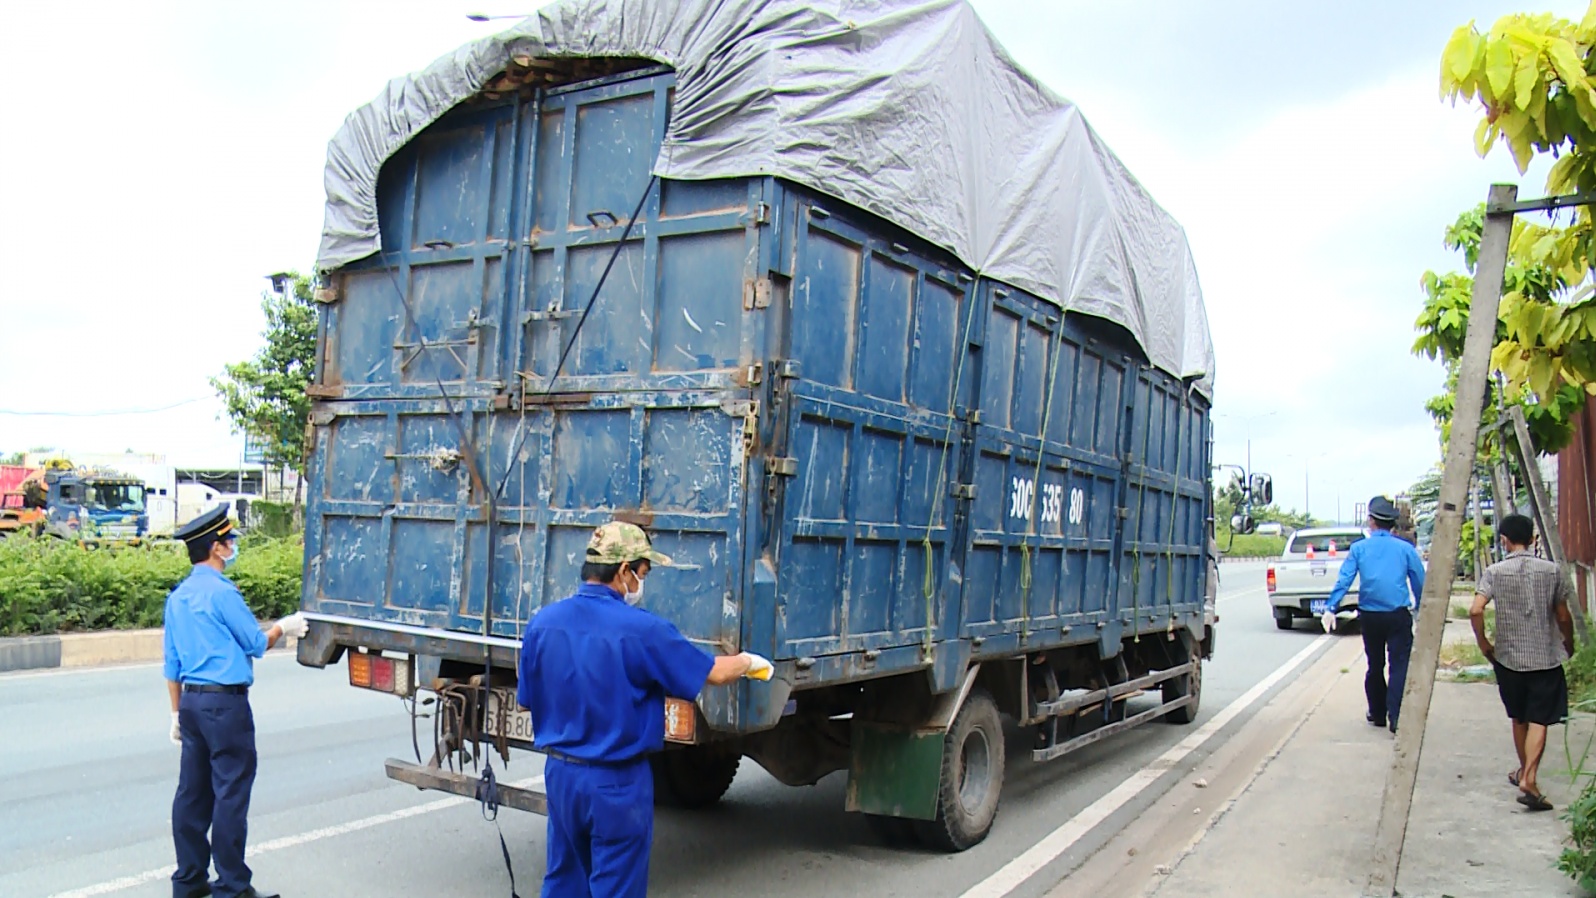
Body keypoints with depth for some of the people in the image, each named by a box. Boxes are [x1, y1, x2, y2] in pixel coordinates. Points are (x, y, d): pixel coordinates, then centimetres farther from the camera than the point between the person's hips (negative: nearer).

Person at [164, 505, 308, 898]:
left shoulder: (177, 597, 11)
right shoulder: (221, 592, -14)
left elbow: (172, 663, 16)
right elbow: (256, 644, -6)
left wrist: (177, 712, 21)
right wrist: (283, 628, 12)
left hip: (191, 700, 9)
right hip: (225, 702, -9)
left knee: (193, 790, 13)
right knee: (230, 792, -2)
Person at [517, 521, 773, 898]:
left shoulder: (543, 622, -4)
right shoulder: (643, 629, -20)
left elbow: (527, 700, 6)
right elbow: (716, 673, -9)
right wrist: (750, 662, 12)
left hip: (559, 771, 6)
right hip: (616, 782, -5)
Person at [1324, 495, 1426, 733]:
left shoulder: (1359, 548, 0)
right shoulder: (1406, 549, 0)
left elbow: (1344, 580, -7)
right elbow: (1420, 583, 4)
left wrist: (1331, 609, -8)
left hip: (1369, 616, 2)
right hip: (1399, 615, -2)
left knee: (1375, 665, 16)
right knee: (1399, 666, -2)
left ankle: (1377, 714, 25)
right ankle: (1396, 717, -13)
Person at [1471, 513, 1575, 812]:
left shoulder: (1494, 572, -6)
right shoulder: (1551, 571, -4)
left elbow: (1476, 611, -17)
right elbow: (1563, 616, 2)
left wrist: (1483, 643, -1)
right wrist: (1568, 643, 21)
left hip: (1509, 657, 1)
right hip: (1546, 657, -1)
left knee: (1519, 718, 18)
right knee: (1538, 721, -2)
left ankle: (1524, 772, 33)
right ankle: (1528, 779, -16)